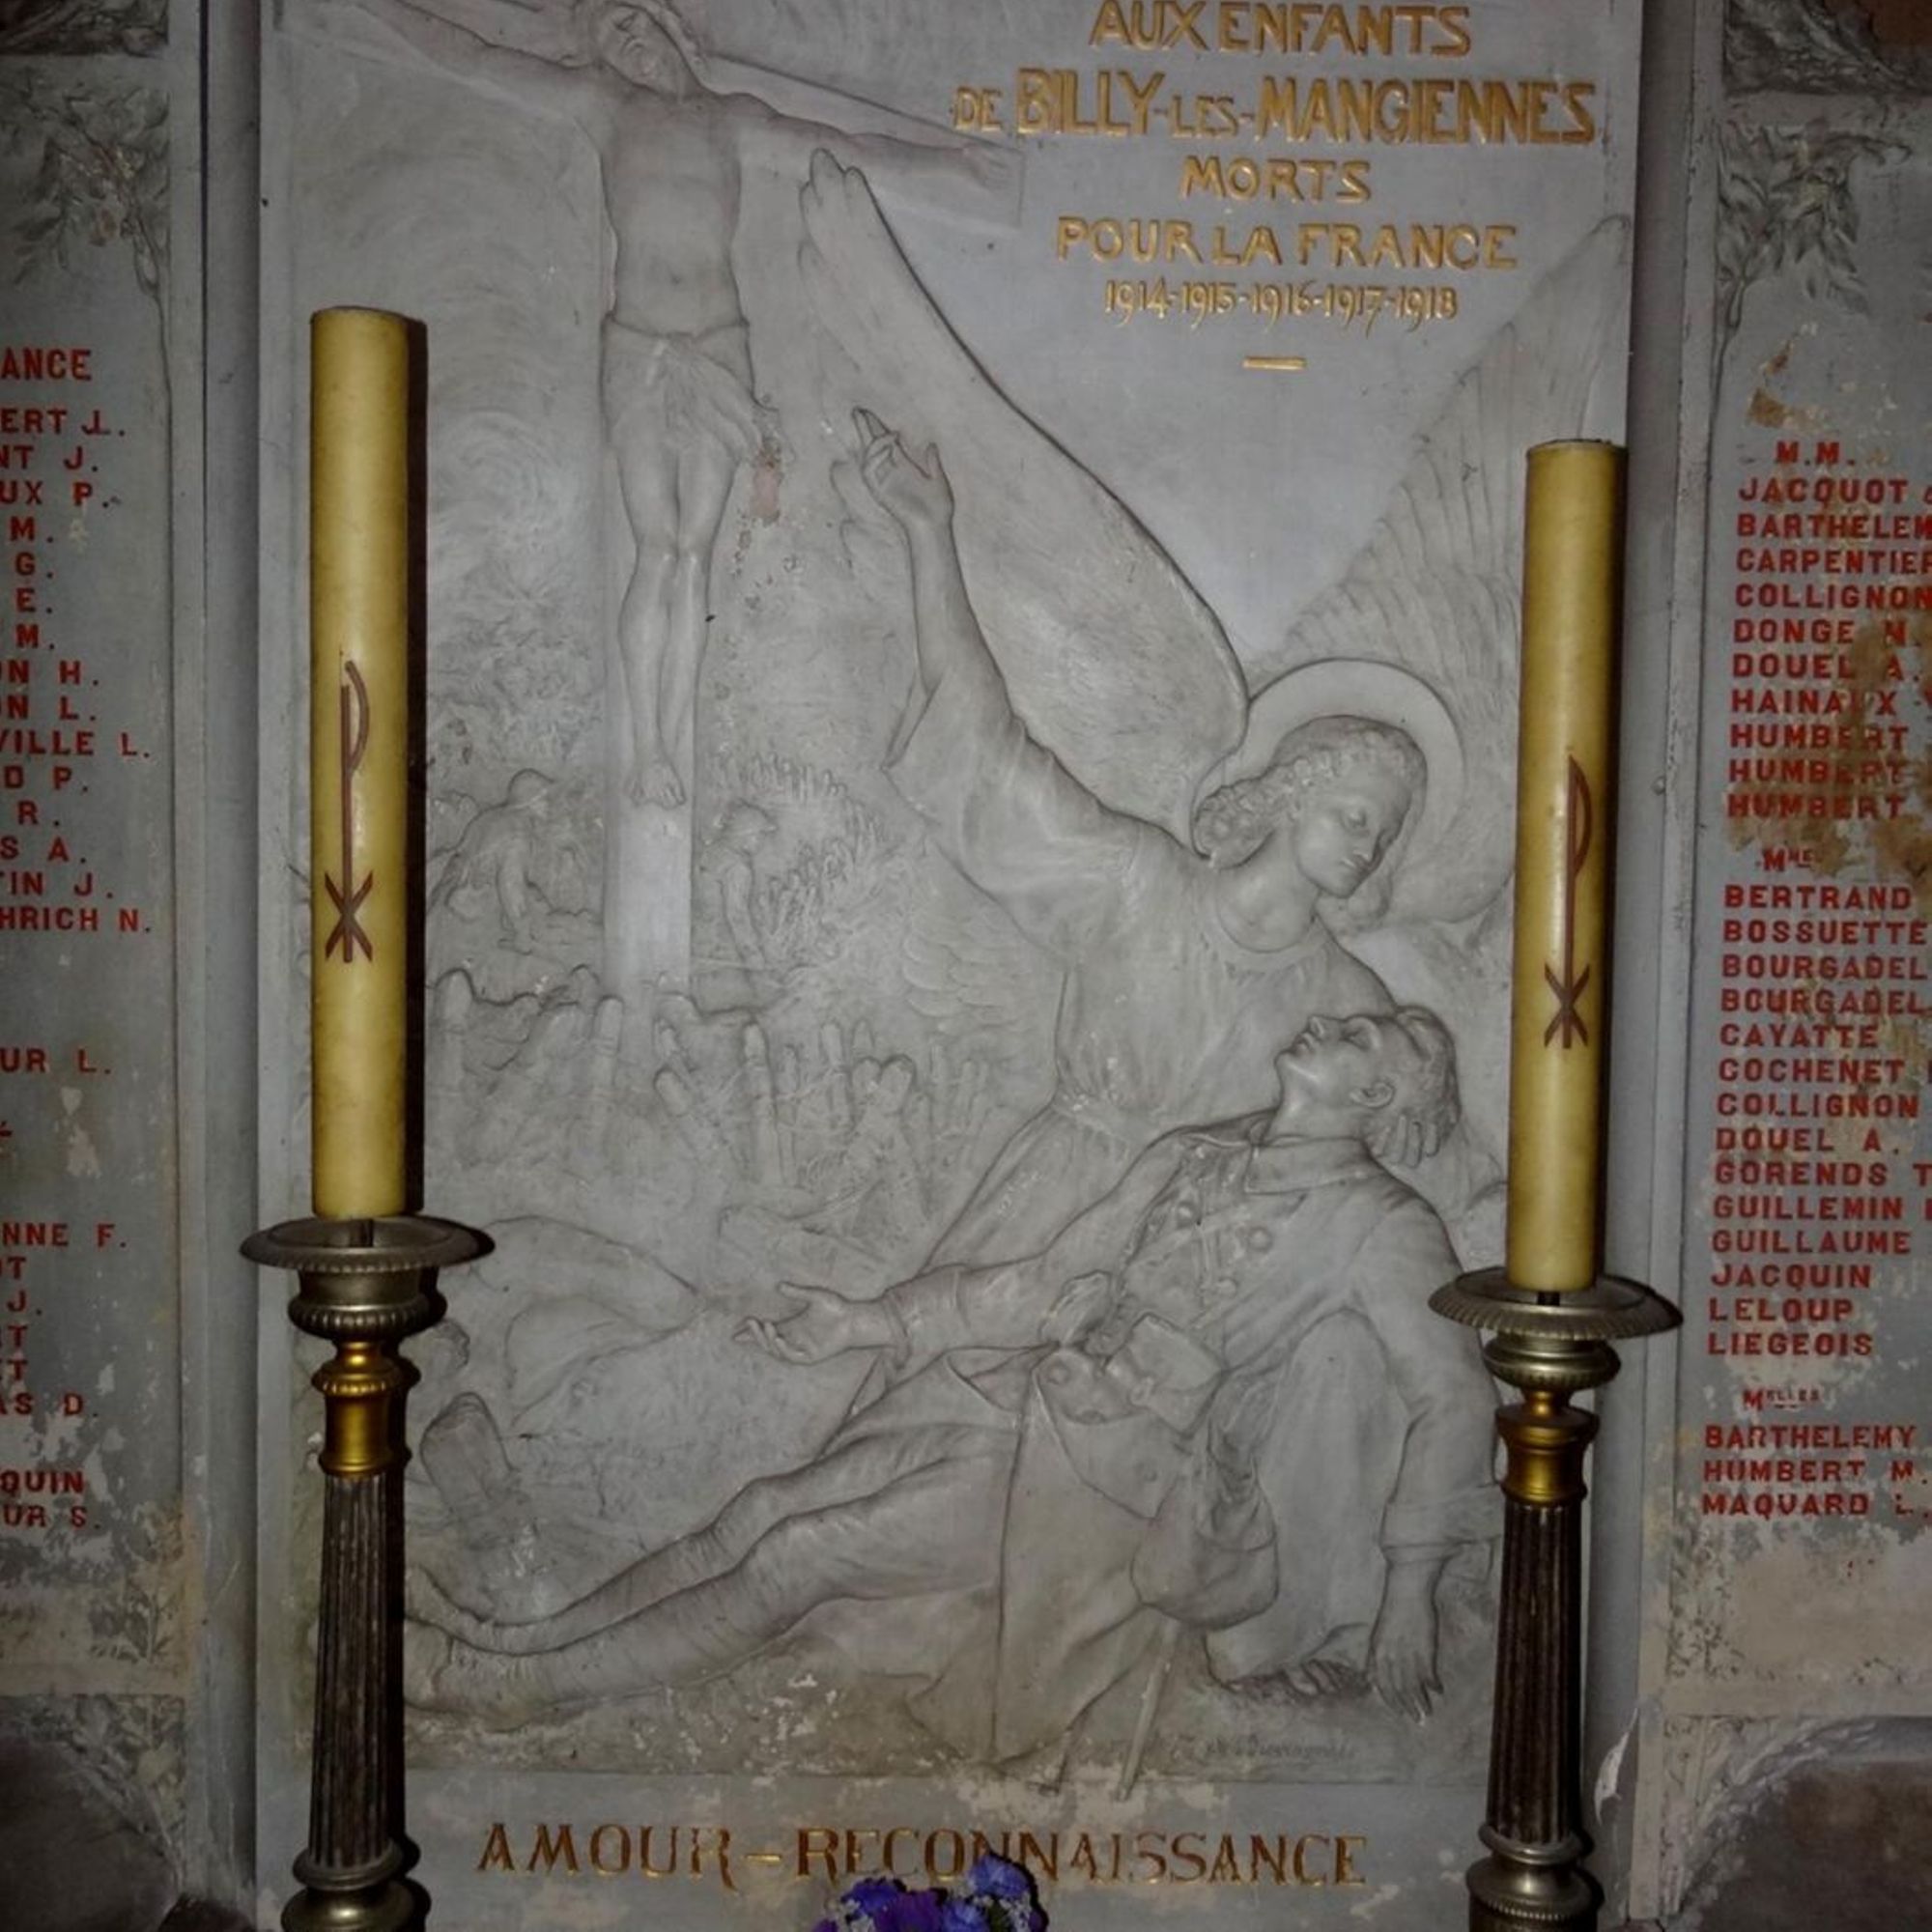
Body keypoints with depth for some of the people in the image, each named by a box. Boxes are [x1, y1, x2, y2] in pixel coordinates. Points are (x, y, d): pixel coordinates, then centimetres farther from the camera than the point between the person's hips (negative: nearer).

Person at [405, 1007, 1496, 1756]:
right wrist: (871, 1325, 13)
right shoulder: (1192, 1156, 15)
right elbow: (1053, 1289, 17)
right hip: (1030, 1396, 6)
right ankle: (524, 1644, -4)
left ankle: (528, 1685, -7)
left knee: (808, 1555, -14)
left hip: (1130, 1474, -6)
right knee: (771, 1510, -9)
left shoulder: (1377, 1221, -4)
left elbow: (1452, 1398, -7)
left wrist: (1411, 1588, -14)